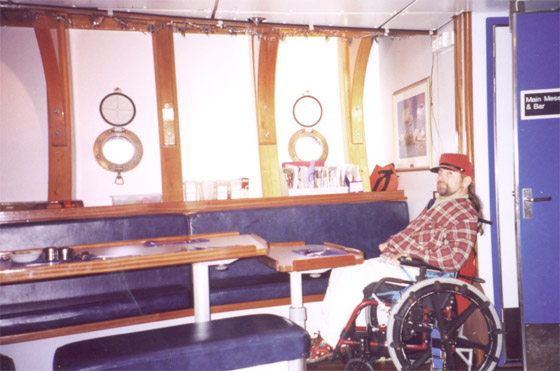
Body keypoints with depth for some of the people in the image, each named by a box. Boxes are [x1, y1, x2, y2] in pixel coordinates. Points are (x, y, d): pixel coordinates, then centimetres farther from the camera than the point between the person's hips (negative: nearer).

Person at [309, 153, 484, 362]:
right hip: (396, 258, 10)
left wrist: (411, 252, -23)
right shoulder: (438, 203, 19)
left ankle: (328, 342, -11)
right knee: (342, 270, 0)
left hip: (415, 271, -10)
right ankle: (325, 334, 3)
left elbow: (454, 258, -23)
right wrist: (392, 244, 13)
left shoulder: (465, 215, -10)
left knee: (352, 276, -23)